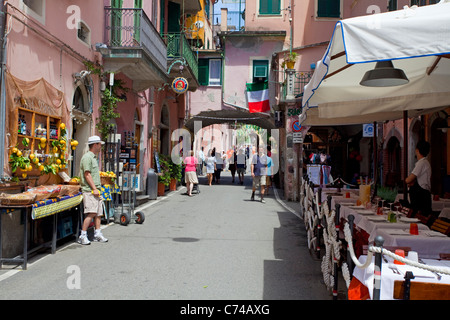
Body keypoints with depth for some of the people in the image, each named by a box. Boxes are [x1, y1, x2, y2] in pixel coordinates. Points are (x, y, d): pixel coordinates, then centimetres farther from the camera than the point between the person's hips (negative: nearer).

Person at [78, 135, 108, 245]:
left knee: (99, 212, 9)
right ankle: (83, 236, -8)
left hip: (96, 190, 10)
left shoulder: (94, 157, 20)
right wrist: (94, 188, -19)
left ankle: (97, 234, 14)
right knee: (91, 213, -14)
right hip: (89, 190, -10)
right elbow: (87, 174, -16)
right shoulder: (87, 157, -10)